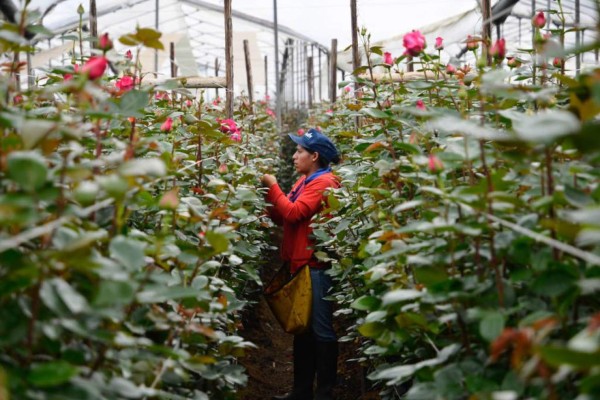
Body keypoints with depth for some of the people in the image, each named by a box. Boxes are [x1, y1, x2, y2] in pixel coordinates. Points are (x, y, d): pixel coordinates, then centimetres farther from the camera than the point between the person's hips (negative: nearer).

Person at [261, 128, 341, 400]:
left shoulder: (323, 183, -12)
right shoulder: (305, 181, 16)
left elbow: (294, 214, -21)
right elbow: (281, 219, 13)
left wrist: (273, 187, -10)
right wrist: (268, 192, 2)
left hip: (317, 266, -10)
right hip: (302, 263, 10)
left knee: (321, 330, -3)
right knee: (302, 328, 13)